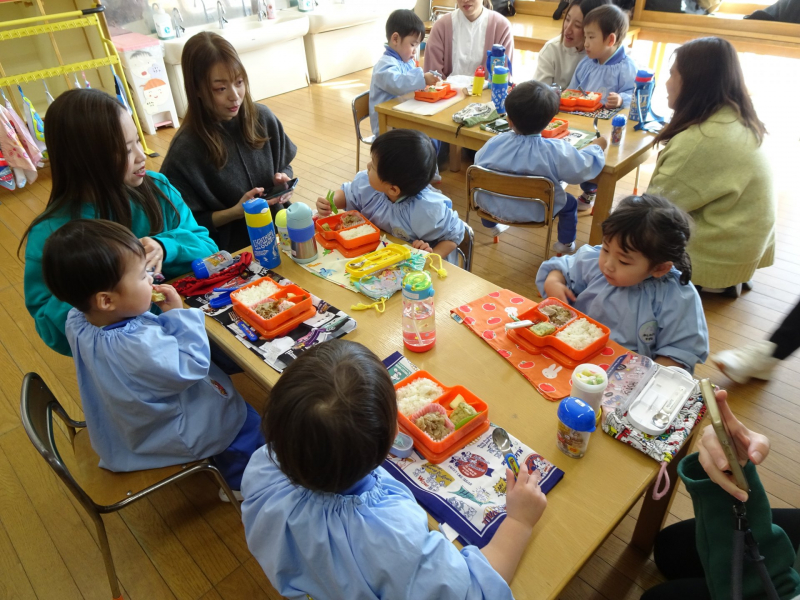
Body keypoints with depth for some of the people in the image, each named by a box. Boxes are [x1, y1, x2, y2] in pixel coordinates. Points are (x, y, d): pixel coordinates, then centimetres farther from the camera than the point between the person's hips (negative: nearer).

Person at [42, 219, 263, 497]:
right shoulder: (138, 348, -44)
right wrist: (180, 314, -24)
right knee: (251, 426, 10)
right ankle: (239, 480, 35)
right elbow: (192, 366, -30)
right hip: (170, 438, -8)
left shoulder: (78, 322, -16)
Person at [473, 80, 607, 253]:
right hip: (535, 213, -1)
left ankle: (492, 225, 59)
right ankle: (565, 244, 40)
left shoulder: (493, 143, -19)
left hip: (491, 206, 2)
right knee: (570, 203, 25)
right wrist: (597, 147, 5)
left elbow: (478, 168, -3)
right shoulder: (557, 151, -26)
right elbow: (586, 167, -15)